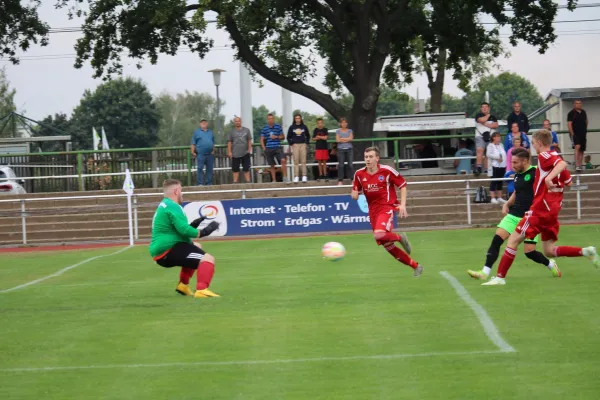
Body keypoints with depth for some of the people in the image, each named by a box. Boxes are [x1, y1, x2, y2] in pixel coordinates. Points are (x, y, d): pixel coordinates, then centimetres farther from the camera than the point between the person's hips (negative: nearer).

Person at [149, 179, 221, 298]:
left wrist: (193, 225, 19)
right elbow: (184, 230, -22)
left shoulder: (164, 206, 20)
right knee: (208, 259, -21)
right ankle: (201, 290, -40)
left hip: (161, 253, 11)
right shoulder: (172, 207, -12)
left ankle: (183, 285, 27)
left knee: (196, 247, 35)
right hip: (168, 251, -11)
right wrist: (204, 232, -13)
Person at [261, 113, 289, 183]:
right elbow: (262, 139, 9)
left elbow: (283, 137, 10)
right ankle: (274, 180, 14)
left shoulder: (278, 127, 4)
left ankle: (284, 177, -13)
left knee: (283, 160, -21)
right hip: (269, 149, 1)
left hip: (277, 148, -1)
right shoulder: (265, 128, 4)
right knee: (272, 165, 6)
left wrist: (276, 137, -8)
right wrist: (264, 148, -3)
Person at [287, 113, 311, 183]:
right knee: (296, 161, -4)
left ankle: (304, 176, -1)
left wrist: (307, 143, 7)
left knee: (303, 161, -2)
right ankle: (296, 177, -4)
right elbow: (288, 137, 12)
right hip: (295, 145, -1)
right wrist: (291, 144, -1)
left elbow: (308, 135, 18)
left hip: (303, 145, 1)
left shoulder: (304, 127, 8)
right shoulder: (292, 127, 5)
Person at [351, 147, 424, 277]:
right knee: (387, 245, 5)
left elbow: (402, 185, 1)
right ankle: (415, 266, 20)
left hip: (387, 207, -5)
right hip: (373, 211, 5)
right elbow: (355, 192, 15)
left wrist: (402, 204, -8)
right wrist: (354, 194, -10)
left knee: (379, 235, -33)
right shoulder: (359, 174, 3)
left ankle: (400, 237, 1)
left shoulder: (387, 171, -8)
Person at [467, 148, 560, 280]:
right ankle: (485, 272, -12)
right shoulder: (518, 175, 11)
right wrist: (507, 204, 11)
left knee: (529, 251, -6)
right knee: (496, 240, -10)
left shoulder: (535, 173, -13)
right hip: (514, 215, 7)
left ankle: (551, 264, 24)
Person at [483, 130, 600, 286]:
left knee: (513, 240, -5)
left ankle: (500, 277, -7)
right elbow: (568, 182, 25)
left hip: (540, 209, -9)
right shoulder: (555, 159, 17)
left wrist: (549, 177, -42)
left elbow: (563, 164, -29)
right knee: (549, 251, 10)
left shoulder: (545, 156, -9)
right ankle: (585, 252, -3)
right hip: (553, 211, 9)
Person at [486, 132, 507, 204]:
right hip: (495, 166, -6)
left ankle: (499, 197, 16)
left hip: (502, 166, 6)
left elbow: (504, 154, 18)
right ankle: (493, 198, -3)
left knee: (500, 182, 10)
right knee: (493, 182, -4)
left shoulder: (501, 145, 15)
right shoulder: (490, 145, -4)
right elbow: (488, 154, -14)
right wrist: (497, 157, -15)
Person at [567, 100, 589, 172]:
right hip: (575, 134, -7)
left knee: (582, 151, 8)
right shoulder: (571, 113, -7)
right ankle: (577, 166, -30)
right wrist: (572, 133, -17)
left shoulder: (583, 112, 11)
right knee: (577, 147, -24)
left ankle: (580, 166, 17)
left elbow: (586, 121, 27)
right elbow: (569, 124, -11)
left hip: (583, 134, 7)